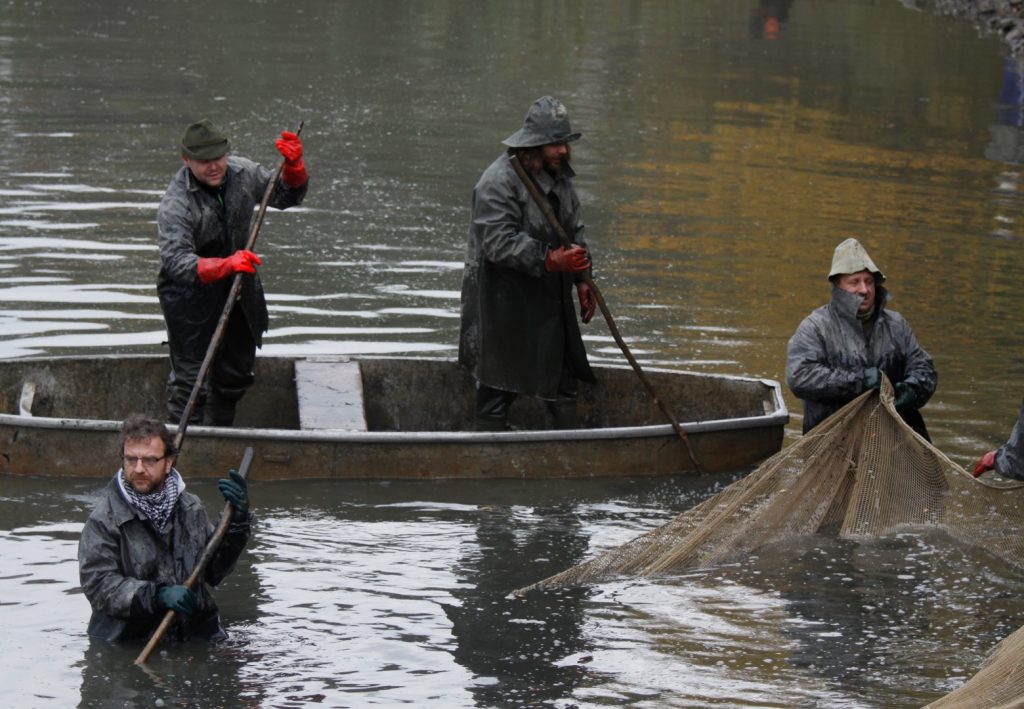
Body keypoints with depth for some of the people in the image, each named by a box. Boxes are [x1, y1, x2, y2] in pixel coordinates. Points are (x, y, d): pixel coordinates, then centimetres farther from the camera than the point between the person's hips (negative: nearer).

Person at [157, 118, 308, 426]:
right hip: (190, 294, -7)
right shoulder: (174, 204, -26)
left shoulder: (242, 173, -7)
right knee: (191, 376, -11)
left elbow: (286, 196, 8)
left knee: (236, 372, 19)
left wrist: (294, 166, -13)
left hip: (239, 288, 7)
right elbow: (176, 260, -38)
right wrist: (224, 266, -53)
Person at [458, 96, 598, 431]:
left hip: (551, 297, 8)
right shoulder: (498, 182, -20)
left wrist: (581, 280, 11)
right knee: (498, 387, 0)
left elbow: (574, 227, 19)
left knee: (563, 379, 12)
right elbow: (499, 243, -27)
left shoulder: (560, 176, 8)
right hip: (504, 300, -8)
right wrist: (550, 260, -34)